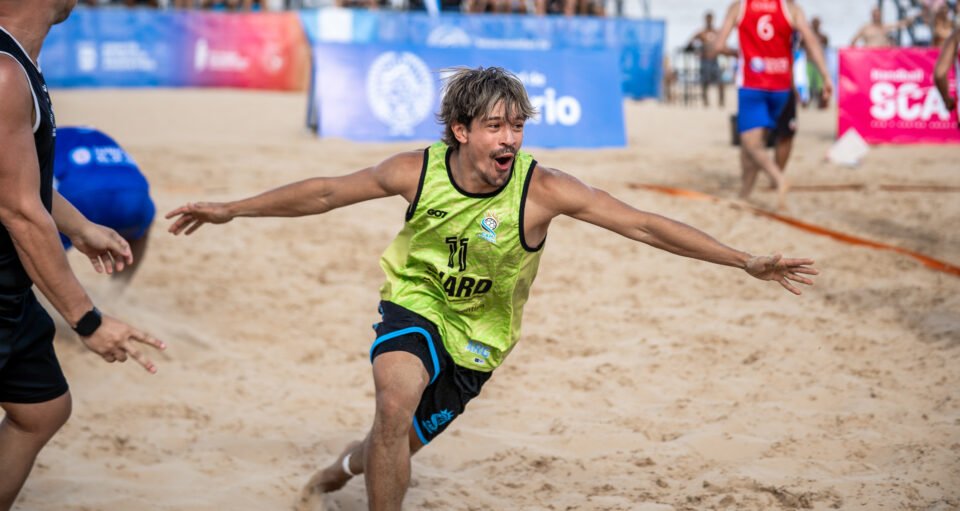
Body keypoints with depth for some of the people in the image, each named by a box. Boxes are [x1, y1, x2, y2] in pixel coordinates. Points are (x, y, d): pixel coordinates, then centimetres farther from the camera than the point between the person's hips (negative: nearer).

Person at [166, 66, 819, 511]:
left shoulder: (543, 188, -24)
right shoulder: (417, 171, -18)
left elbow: (645, 225, -24)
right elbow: (326, 192, -3)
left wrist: (746, 261, -29)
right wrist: (231, 210, 1)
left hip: (477, 336, 1)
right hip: (415, 303, 0)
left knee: (397, 445, 8)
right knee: (397, 400, -30)